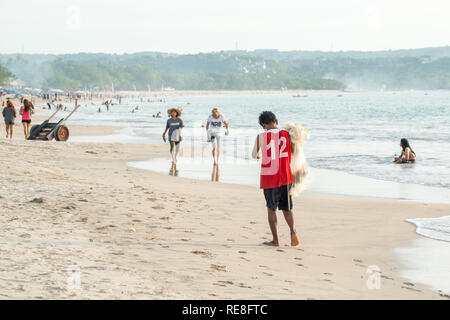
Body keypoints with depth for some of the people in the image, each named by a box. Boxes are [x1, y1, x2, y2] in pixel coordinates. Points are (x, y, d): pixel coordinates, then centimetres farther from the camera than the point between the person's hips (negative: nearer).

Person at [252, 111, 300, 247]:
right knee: (287, 208, 13)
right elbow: (290, 155, 6)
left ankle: (275, 240, 10)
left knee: (271, 209, 9)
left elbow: (254, 155, 11)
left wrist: (259, 155, 34)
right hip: (285, 177, 2)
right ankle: (293, 231, -9)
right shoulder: (286, 134, 0)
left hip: (269, 178, -2)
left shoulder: (261, 137, -5)